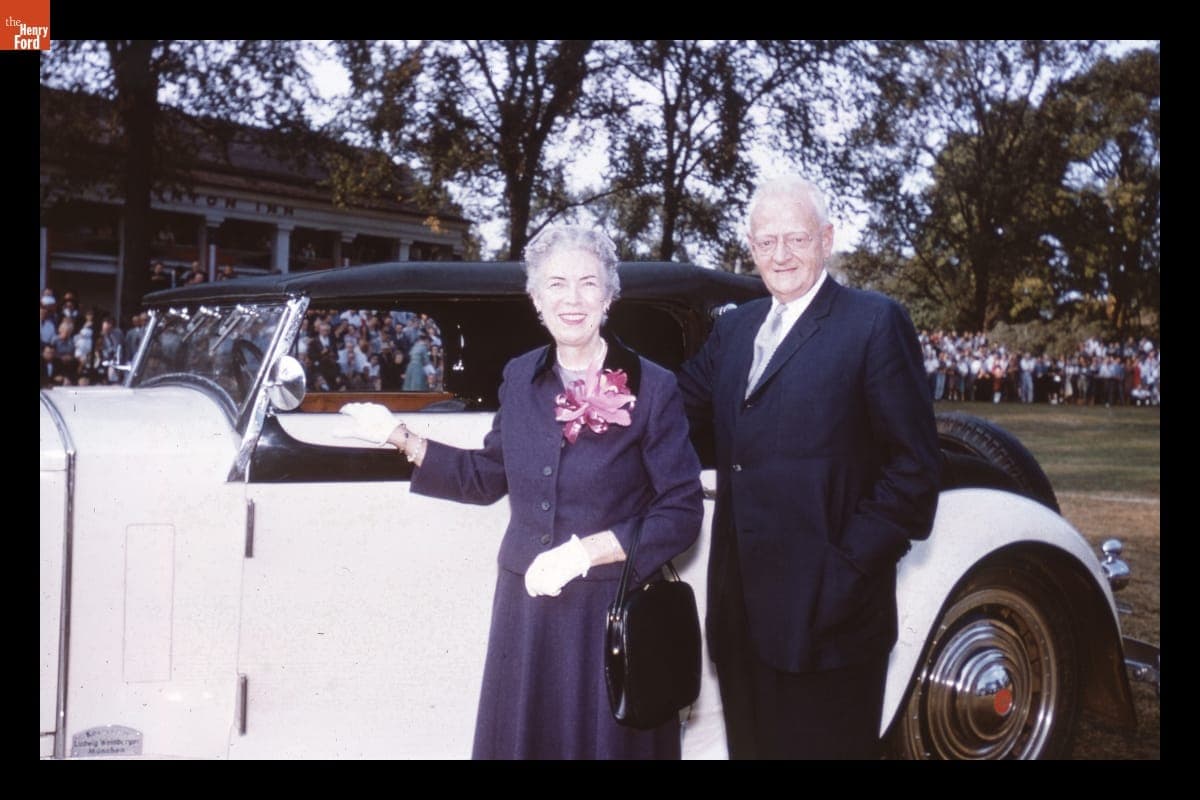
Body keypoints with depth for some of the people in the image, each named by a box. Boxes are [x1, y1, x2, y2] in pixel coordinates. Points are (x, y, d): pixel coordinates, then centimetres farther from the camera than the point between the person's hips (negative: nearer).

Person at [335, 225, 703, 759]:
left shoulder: (653, 388, -11)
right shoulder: (519, 378, 4)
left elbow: (682, 513, -12)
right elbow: (487, 478, 13)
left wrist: (583, 552, -19)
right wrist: (400, 437, 8)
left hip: (612, 613, -4)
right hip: (526, 606, 4)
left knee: (604, 741, 11)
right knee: (521, 739, 17)